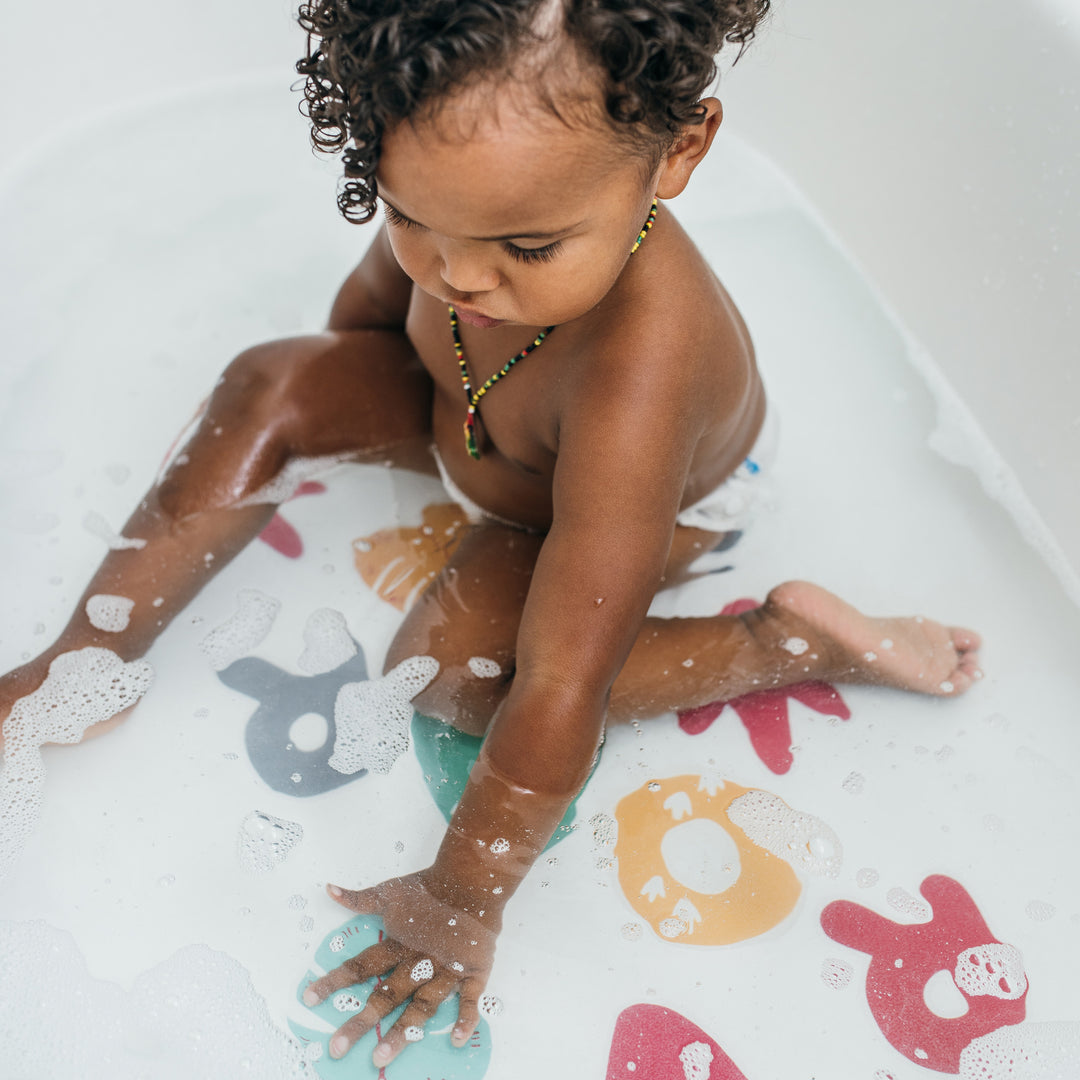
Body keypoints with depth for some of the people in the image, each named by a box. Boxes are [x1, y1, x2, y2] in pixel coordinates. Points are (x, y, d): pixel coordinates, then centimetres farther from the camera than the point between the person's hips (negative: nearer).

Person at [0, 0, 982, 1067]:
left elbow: (561, 686, -42)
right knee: (267, 385, -6)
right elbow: (370, 301, -3)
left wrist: (461, 899, -32)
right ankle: (92, 654, 3)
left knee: (448, 665, -28)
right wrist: (336, 406, 16)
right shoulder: (463, 198, -29)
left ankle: (787, 640, -16)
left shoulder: (636, 370, -47)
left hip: (657, 506, -6)